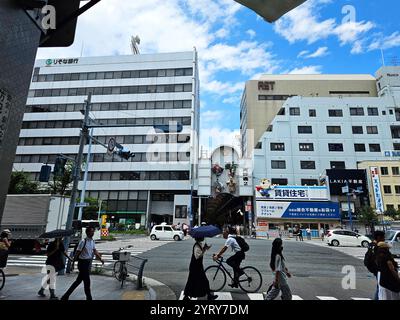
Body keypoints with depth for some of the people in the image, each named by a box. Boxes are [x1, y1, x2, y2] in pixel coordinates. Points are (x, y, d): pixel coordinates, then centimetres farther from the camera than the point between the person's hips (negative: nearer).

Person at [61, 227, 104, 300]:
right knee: (87, 281, 1)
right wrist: (73, 262, -14)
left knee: (78, 280, 17)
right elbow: (77, 252, -16)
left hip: (88, 263, 8)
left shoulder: (92, 241, 5)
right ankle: (89, 297, 17)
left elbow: (95, 251, 8)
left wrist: (100, 259, -1)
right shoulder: (83, 241, -18)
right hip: (83, 262, -8)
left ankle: (66, 296, 30)